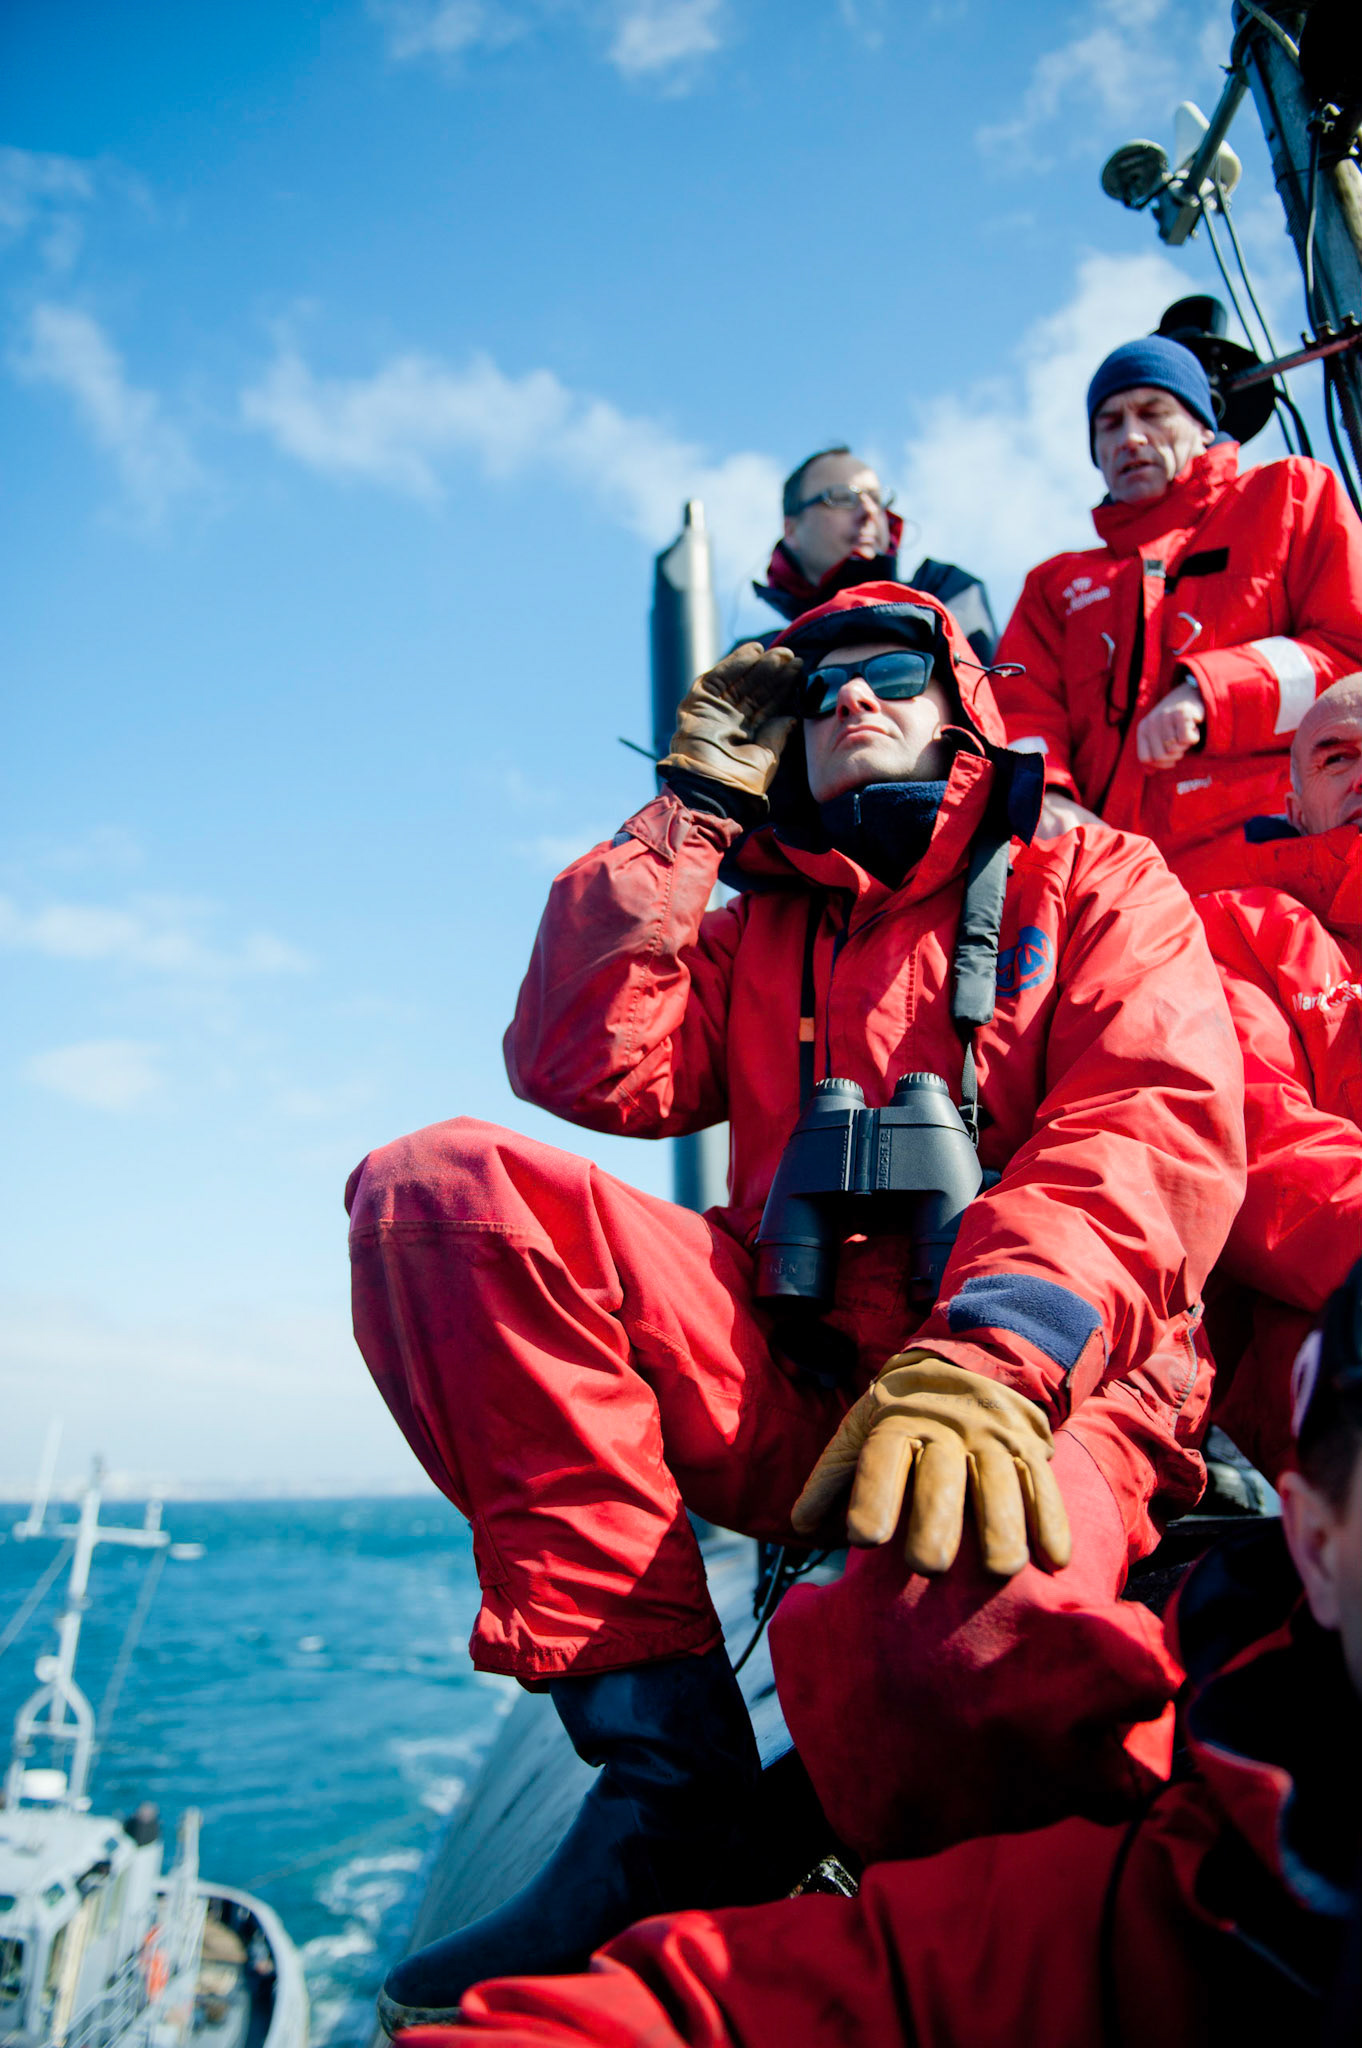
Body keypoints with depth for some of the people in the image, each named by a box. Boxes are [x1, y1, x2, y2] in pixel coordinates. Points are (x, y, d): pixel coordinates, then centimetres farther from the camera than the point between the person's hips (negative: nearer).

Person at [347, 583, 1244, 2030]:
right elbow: (584, 1068, 7)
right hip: (796, 1399, 4)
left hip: (1047, 1384, -4)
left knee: (938, 1624, -40)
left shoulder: (1096, 881, 14)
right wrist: (693, 808, 12)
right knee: (439, 1184, -16)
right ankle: (665, 1760, -16)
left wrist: (994, 1355, -24)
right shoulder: (751, 930, 24)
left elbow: (1162, 1122, -6)